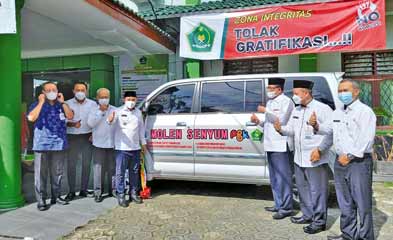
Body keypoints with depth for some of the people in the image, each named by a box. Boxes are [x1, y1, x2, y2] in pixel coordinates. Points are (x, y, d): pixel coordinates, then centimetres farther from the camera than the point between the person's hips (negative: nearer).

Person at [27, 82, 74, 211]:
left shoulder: (61, 105, 11)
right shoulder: (37, 104, 1)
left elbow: (70, 116, -4)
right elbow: (31, 118, -17)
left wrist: (62, 102, -6)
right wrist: (41, 102, -13)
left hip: (59, 144, 3)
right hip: (42, 144, -3)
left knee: (57, 172, 11)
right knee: (41, 173, 1)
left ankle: (56, 196, 23)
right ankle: (41, 200, 7)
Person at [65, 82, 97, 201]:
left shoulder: (93, 104, 5)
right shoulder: (67, 104, 2)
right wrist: (72, 124, -20)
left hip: (87, 136, 1)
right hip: (72, 137, -1)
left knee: (86, 163, 5)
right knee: (71, 164, -1)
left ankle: (84, 189, 15)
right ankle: (71, 191, 8)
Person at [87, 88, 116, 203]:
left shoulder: (115, 110, 7)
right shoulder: (94, 111, 3)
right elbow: (91, 124, -13)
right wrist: (101, 111, -14)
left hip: (112, 144, 2)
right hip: (98, 144, -1)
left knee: (112, 168, 10)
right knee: (98, 169, -2)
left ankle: (112, 190, 23)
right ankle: (98, 192, 7)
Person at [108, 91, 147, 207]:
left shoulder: (138, 112, 12)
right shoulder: (118, 111, -4)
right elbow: (112, 121, -23)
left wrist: (143, 143, 19)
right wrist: (110, 120, -46)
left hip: (136, 148, 5)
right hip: (122, 148, -5)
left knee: (135, 172, 13)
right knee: (120, 172, 0)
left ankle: (134, 193, 26)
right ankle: (121, 195, 10)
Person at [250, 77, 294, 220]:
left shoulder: (286, 101, -5)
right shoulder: (270, 102, 21)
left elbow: (281, 120, -17)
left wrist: (266, 111, -14)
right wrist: (258, 122, 7)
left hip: (281, 145, -9)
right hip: (270, 145, 9)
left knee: (283, 177, -6)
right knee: (274, 178, 13)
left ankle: (286, 208, 0)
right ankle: (278, 204, 23)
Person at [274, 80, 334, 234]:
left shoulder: (322, 109, -11)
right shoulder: (296, 110, 12)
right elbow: (291, 129, 15)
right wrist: (281, 129, -7)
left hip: (316, 160, -8)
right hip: (299, 158, 8)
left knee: (317, 191, 1)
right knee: (302, 188, 18)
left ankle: (319, 221, 15)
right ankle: (308, 215, 34)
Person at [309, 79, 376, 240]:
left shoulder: (364, 111, -7)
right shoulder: (338, 112, 18)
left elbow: (366, 139, -16)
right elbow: (327, 129, 19)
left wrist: (350, 156, -19)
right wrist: (316, 125, -2)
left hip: (359, 162, -8)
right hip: (340, 162, 8)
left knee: (363, 203, -2)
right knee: (345, 203, 16)